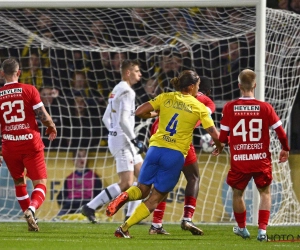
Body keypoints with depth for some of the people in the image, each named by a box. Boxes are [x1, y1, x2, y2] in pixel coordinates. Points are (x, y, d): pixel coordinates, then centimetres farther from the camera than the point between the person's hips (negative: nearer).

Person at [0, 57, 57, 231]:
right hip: (31, 143, -3)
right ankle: (31, 209, -27)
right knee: (40, 183, 2)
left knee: (19, 182, 21)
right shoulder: (29, 90, -5)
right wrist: (52, 128, 14)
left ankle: (32, 221, 21)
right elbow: (43, 116, -8)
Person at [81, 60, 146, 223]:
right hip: (123, 140, -10)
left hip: (115, 137, 10)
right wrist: (135, 140, -19)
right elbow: (123, 120, -23)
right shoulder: (127, 92, -14)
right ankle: (90, 208, -10)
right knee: (126, 183, -12)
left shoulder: (116, 91, 17)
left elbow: (106, 118, 21)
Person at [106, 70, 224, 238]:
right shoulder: (199, 107, 1)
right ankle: (124, 229, -4)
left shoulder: (166, 98, 7)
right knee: (154, 199, 8)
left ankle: (124, 197, -17)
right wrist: (219, 146, 22)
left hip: (156, 148, 2)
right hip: (176, 155, -2)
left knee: (142, 190, 19)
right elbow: (214, 134, 1)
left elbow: (139, 112, 0)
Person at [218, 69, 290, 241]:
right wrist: (285, 149, 15)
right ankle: (262, 230, 2)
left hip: (238, 161, 0)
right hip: (261, 160, 0)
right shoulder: (265, 107, -9)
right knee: (265, 192, 16)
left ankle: (242, 228, 36)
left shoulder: (229, 107, -8)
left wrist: (220, 145, 22)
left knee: (237, 193, 22)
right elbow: (280, 131, -3)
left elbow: (223, 137, -2)